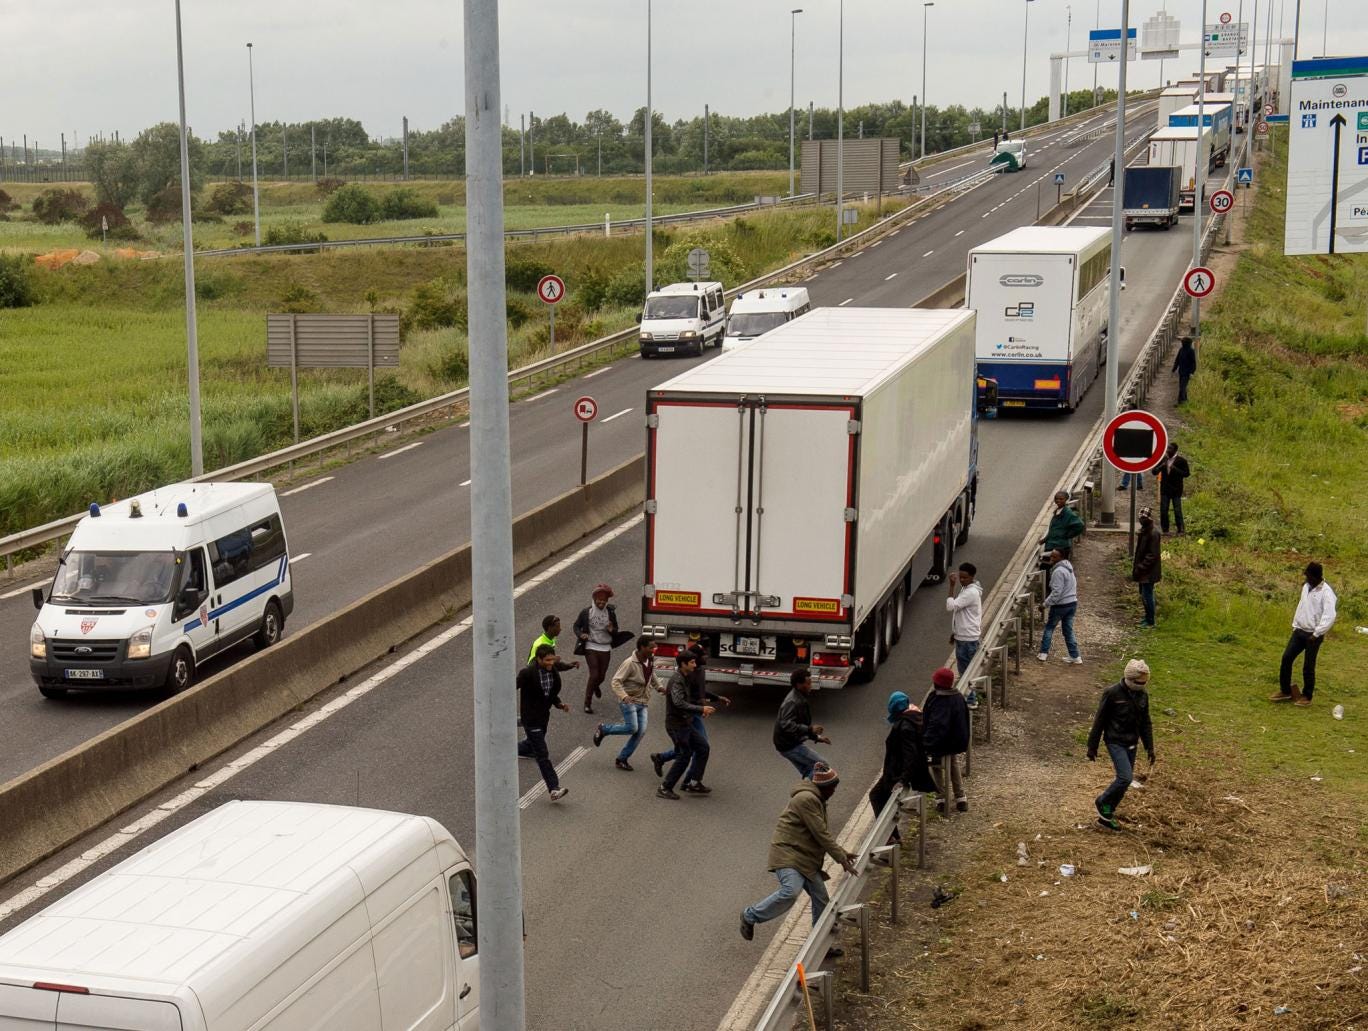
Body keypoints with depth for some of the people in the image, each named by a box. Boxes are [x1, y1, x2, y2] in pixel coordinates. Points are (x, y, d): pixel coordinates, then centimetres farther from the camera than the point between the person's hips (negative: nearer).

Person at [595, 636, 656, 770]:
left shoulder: (651, 660, 3)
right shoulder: (630, 663, -19)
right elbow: (615, 681, -21)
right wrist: (623, 696, -35)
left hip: (643, 703, 7)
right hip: (629, 700, -7)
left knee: (641, 731, -4)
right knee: (632, 727, -18)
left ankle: (622, 759, 7)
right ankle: (603, 729, 8)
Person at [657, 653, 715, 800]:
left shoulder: (684, 678, 12)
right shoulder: (677, 680, -20)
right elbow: (679, 703, -31)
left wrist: (701, 708, 12)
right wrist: (701, 709, -30)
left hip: (684, 724, 10)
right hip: (676, 725, -10)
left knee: (703, 747, 10)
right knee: (684, 756, -4)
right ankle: (664, 789, 4)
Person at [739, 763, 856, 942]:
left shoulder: (816, 800, 20)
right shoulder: (807, 799, -16)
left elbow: (824, 832, 27)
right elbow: (821, 834, -17)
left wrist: (841, 852, 19)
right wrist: (841, 858, -13)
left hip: (806, 859, 11)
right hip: (788, 854, -11)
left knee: (821, 900, 6)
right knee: (791, 891, -30)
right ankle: (750, 916, -11)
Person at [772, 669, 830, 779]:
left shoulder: (799, 699, 12)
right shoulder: (792, 702, -21)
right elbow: (786, 725, -34)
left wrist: (817, 738, 17)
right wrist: (809, 729, -41)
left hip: (794, 743, 10)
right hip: (789, 746, -10)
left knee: (808, 773, 14)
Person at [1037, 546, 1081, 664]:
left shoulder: (1058, 571, -21)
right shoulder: (1068, 568, 10)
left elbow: (1057, 592, -25)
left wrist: (1046, 603, -15)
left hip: (1060, 605, -8)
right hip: (1072, 602, 8)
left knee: (1049, 628, 8)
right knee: (1068, 631, 13)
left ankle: (1043, 654, 11)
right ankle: (1075, 657, 12)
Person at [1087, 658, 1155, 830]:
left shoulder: (1142, 696, 5)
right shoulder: (1112, 693, -13)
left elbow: (1145, 724, 15)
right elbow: (1099, 721, -9)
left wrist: (1149, 748, 11)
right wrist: (1092, 747, -7)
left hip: (1131, 744, 6)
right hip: (1115, 742, -6)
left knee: (1124, 780, 7)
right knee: (1125, 777, -19)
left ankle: (1106, 816, 20)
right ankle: (1103, 802, 5)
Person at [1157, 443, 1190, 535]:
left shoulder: (1181, 461, -6)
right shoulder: (1163, 459, 7)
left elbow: (1187, 473, -10)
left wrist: (1175, 469, -21)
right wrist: (1161, 466, -13)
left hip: (1176, 490, -4)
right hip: (1165, 489, 4)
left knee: (1177, 511, -1)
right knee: (1163, 510, 5)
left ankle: (1180, 531, 6)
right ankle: (1165, 530, 15)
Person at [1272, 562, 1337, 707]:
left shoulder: (1326, 593, -17)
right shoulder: (1306, 587, 7)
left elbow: (1329, 617, -23)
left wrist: (1316, 634, -22)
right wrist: (1295, 625, 14)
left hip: (1313, 635, -7)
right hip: (1299, 630, 7)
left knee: (1308, 667, 2)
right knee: (1286, 658, 1)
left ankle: (1306, 696, 17)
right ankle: (1285, 691, 13)